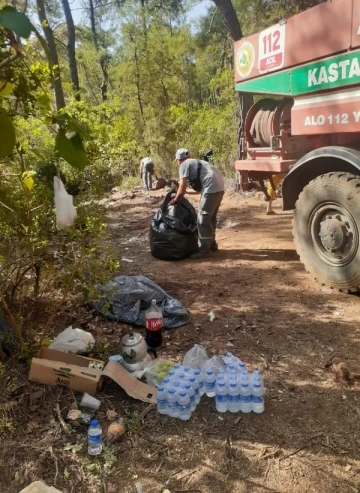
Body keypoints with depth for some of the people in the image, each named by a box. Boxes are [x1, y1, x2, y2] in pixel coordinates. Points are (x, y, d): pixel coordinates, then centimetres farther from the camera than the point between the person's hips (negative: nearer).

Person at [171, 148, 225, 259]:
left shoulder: (184, 165, 3)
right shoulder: (195, 163, 29)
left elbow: (182, 189, -4)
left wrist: (174, 200, 12)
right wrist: (187, 192, 38)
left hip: (211, 188, -9)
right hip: (219, 187, 9)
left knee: (203, 219, -3)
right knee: (211, 217, 21)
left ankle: (205, 249, 2)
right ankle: (212, 244, 32)